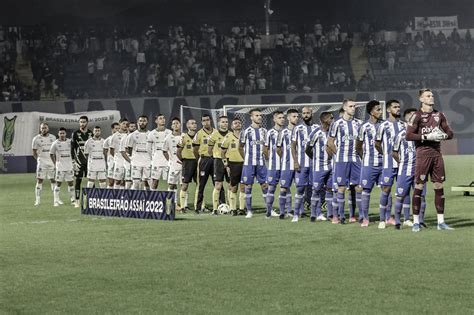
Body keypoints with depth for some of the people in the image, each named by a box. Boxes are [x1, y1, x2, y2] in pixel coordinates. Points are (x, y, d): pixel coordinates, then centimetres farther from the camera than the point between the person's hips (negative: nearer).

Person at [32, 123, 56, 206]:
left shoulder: (53, 137, 8)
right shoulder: (36, 139, -1)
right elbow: (34, 152, 4)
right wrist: (38, 160, -3)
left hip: (51, 162, 3)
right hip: (41, 162, -3)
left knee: (53, 180, 6)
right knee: (39, 180, -5)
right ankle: (37, 200, -4)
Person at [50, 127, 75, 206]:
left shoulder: (70, 142, 3)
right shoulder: (55, 143, -3)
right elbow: (51, 154, 6)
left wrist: (73, 162, 7)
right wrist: (55, 163, 0)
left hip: (69, 166, 3)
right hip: (60, 167, -2)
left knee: (71, 183, 6)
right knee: (58, 183, -2)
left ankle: (73, 200, 13)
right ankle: (56, 200, 2)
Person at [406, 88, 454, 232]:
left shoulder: (439, 115, 13)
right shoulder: (417, 116, -4)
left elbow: (450, 133, 17)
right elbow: (409, 135, -13)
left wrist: (443, 135, -5)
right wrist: (427, 137, -17)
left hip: (437, 153, 5)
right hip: (423, 154, -5)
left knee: (439, 187, 5)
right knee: (419, 187, -4)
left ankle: (441, 222, 10)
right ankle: (416, 222, 3)